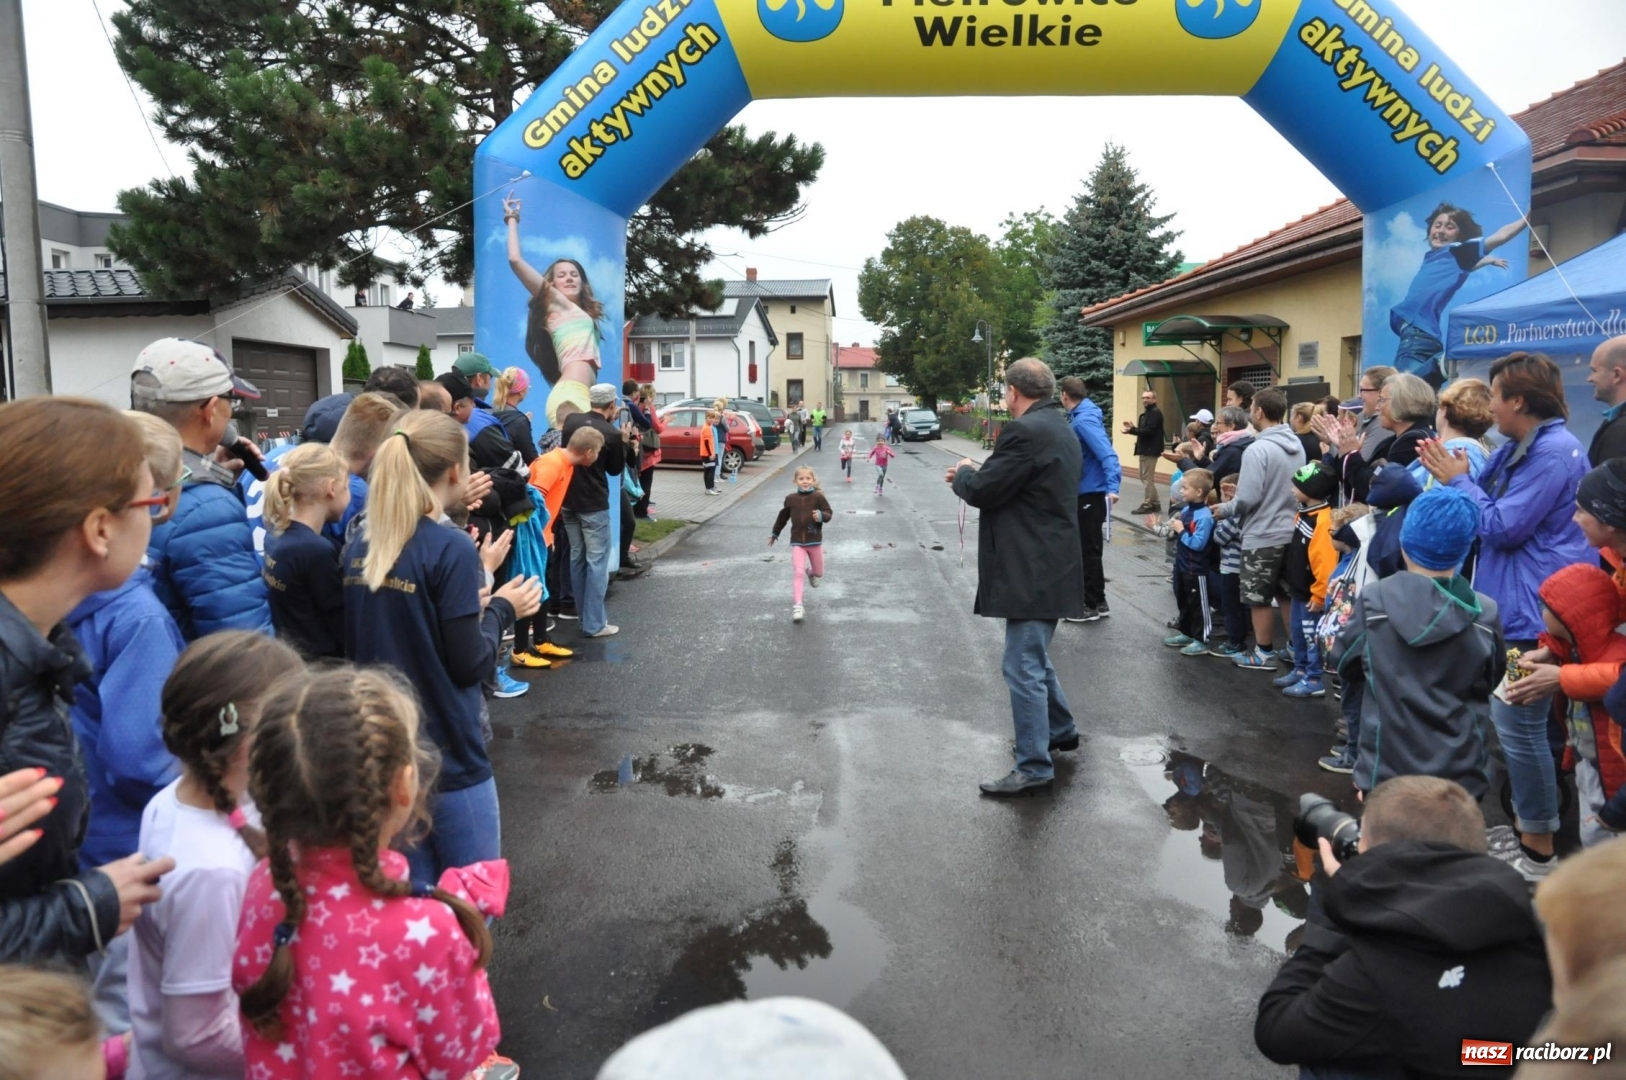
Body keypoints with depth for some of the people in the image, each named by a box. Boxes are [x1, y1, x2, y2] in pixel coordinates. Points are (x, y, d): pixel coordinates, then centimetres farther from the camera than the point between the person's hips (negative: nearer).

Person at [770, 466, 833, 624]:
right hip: (797, 541, 0)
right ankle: (797, 606, -13)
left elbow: (829, 513, -7)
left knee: (819, 573, 14)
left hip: (815, 540, 0)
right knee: (797, 573, -12)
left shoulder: (818, 497, -8)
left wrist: (821, 515, -31)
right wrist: (775, 534, 22)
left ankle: (810, 572, 52)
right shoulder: (791, 499, -1)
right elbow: (783, 516, 13)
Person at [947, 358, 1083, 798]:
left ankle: (1034, 768, 5)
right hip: (1050, 563, 11)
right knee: (1034, 657, 25)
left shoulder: (1024, 430, -19)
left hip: (1032, 570, -11)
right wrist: (979, 474, 15)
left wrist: (964, 473, 3)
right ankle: (1060, 730, 40)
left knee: (1024, 667, -3)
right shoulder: (1062, 429, 14)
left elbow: (982, 491, -17)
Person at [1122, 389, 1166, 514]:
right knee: (1146, 478, 14)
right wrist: (1133, 428, 1)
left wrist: (1132, 430, -20)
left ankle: (1146, 505, -5)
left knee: (1147, 478, -8)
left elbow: (1149, 431, -22)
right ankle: (1155, 503, 20)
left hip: (1150, 450, -11)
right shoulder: (1146, 413, 20)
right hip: (1145, 449, 11)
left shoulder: (1156, 413, -12)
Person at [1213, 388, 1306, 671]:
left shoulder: (1257, 449, -20)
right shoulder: (1297, 446, 5)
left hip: (1262, 535, -7)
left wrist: (1225, 509, -4)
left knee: (1259, 598, 5)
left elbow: (1248, 498, -22)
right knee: (1286, 595, 18)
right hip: (1290, 532, 8)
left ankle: (1263, 654, 13)